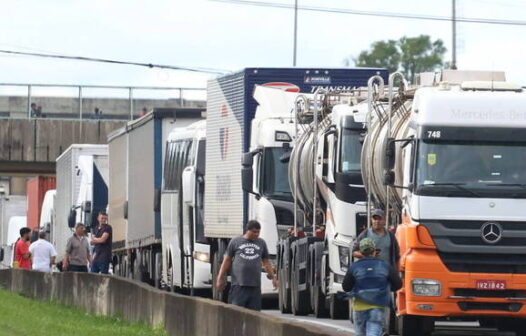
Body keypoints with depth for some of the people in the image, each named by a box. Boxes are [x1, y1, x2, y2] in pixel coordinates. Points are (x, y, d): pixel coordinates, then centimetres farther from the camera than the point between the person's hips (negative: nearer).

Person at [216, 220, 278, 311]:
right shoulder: (235, 242, 6)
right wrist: (220, 278, 6)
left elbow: (266, 262, 20)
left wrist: (273, 277, 11)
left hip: (255, 286, 3)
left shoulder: (261, 243, 15)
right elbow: (227, 261, 9)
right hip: (238, 284, -3)